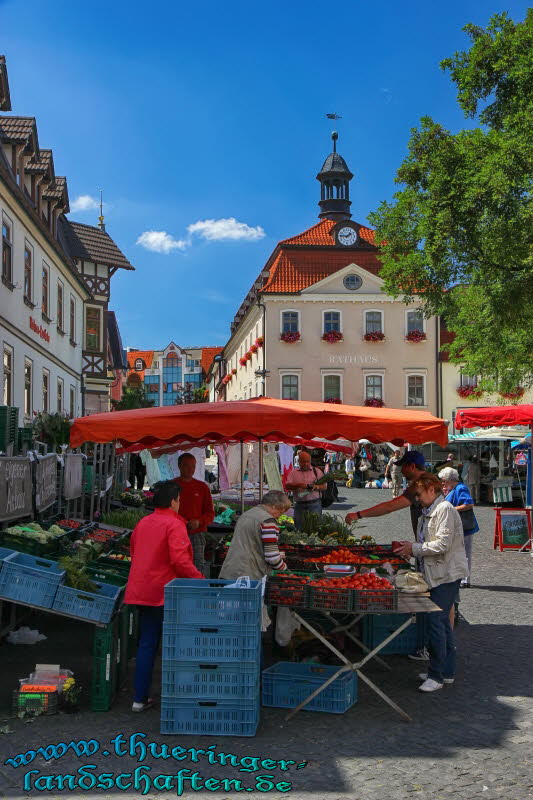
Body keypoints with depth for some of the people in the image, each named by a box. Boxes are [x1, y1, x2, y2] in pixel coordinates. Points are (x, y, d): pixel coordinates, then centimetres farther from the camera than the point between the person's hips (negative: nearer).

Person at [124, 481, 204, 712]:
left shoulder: (142, 523, 10)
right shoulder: (174, 525, -14)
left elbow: (133, 552, 18)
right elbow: (180, 560, -22)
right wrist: (199, 579, -12)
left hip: (141, 592, 7)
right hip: (165, 593, -7)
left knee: (146, 644, 12)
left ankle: (140, 698, 14)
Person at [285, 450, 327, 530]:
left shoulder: (317, 471, 11)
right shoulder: (293, 472, 12)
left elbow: (324, 486, 8)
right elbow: (287, 485, 1)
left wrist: (316, 487, -14)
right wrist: (298, 485, -15)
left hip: (314, 504, -1)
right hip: (299, 505, 1)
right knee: (299, 528, -1)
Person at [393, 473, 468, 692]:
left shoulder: (445, 509, -14)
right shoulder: (428, 513, 17)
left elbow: (443, 544, -21)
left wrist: (415, 548, -14)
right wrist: (411, 549, 5)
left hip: (447, 574, -10)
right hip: (437, 574, 10)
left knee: (435, 622, -10)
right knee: (442, 621, 14)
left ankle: (436, 675, -4)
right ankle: (447, 672, 23)